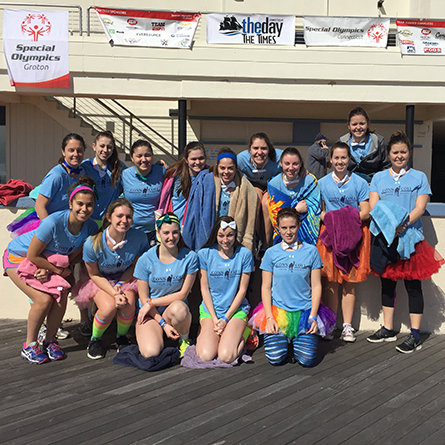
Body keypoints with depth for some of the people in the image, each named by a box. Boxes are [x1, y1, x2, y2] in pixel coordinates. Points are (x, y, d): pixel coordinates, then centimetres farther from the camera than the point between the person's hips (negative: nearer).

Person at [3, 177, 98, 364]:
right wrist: (60, 271, -18)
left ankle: (50, 341, 7)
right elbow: (32, 255, -25)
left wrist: (47, 270, -21)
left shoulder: (90, 227, -18)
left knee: (61, 295, -14)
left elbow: (73, 256, -7)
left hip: (47, 261, 5)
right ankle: (29, 345, 3)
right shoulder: (53, 222, -35)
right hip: (18, 257, -5)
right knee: (44, 299, -19)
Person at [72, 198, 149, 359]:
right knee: (109, 307, -30)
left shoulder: (139, 237, -22)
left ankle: (121, 337, 6)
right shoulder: (93, 243, -26)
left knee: (128, 305, -28)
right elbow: (94, 274, -12)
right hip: (100, 280, -2)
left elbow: (135, 266, -4)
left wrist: (120, 284, -18)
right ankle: (95, 340, 4)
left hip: (126, 278, 2)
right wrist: (114, 293, -24)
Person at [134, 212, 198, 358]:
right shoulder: (145, 260, -10)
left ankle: (184, 340, -4)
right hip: (150, 313, 0)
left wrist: (151, 303, -12)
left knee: (179, 308, -37)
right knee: (151, 353, -26)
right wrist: (163, 324, -13)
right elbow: (144, 299, -5)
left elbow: (183, 294, -7)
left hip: (176, 308, 0)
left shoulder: (189, 257, -9)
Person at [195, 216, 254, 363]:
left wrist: (226, 318, -7)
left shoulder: (245, 254, -5)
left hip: (236, 309, -1)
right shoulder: (205, 254, -4)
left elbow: (242, 289, -3)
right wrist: (214, 319, -8)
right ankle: (205, 332, 14)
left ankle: (239, 335, 10)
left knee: (226, 356, -21)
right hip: (210, 309, 1)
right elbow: (204, 289, 0)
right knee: (206, 355, -18)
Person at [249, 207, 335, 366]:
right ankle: (284, 340, 21)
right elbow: (266, 287, 3)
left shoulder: (311, 251, 2)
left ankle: (296, 340, 21)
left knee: (307, 359, -12)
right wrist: (269, 318, -8)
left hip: (305, 311, 0)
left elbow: (316, 286, 2)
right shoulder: (271, 253, 2)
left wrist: (312, 317, -8)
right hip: (277, 310, 0)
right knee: (275, 358, -13)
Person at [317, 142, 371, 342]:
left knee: (349, 281, 2)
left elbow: (365, 213, 1)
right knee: (330, 280, -2)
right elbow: (319, 211, 9)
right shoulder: (322, 183, 9)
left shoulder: (360, 183, 5)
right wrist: (331, 219, -11)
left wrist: (349, 219, -16)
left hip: (354, 235, 0)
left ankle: (347, 326, 11)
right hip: (329, 235, 1)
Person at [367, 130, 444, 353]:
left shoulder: (419, 177, 7)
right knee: (387, 283, 10)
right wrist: (388, 225, -16)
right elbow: (373, 206, 2)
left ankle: (415, 335, 6)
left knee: (413, 285, 0)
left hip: (411, 237, -2)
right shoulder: (378, 178, 12)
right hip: (383, 237, 3)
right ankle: (388, 329, 23)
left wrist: (403, 224, -20)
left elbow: (419, 208, -3)